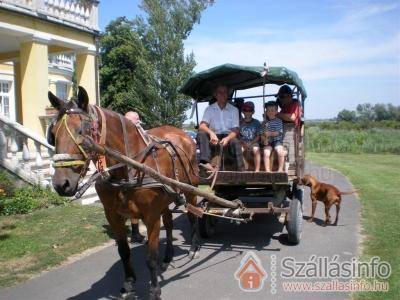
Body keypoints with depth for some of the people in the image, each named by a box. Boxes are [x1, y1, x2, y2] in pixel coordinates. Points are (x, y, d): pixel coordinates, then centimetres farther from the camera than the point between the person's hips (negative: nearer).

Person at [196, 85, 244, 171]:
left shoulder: (234, 110, 7)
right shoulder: (209, 109, 7)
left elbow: (236, 130, -1)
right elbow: (202, 126, -6)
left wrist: (227, 138, -23)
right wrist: (211, 133, -30)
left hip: (228, 136, -1)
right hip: (214, 137, 1)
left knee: (235, 142, -34)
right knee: (201, 134, -28)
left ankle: (241, 170, -36)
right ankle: (205, 162, -44)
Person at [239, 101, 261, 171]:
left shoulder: (256, 122, 9)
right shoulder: (240, 122, 9)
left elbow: (258, 136, 5)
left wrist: (250, 143, -12)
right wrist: (243, 143, -12)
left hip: (253, 142, -1)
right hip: (242, 142, 1)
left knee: (256, 149, -34)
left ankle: (257, 170, -31)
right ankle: (245, 166, -18)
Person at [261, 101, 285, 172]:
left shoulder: (279, 121, 5)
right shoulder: (265, 122, 10)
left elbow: (279, 133, -5)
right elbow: (262, 134, 8)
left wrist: (270, 133, -18)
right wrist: (264, 139, -12)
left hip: (277, 140, -1)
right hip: (268, 142, 2)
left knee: (280, 151, -27)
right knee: (266, 153, -24)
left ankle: (280, 169, -14)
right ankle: (267, 170, -19)